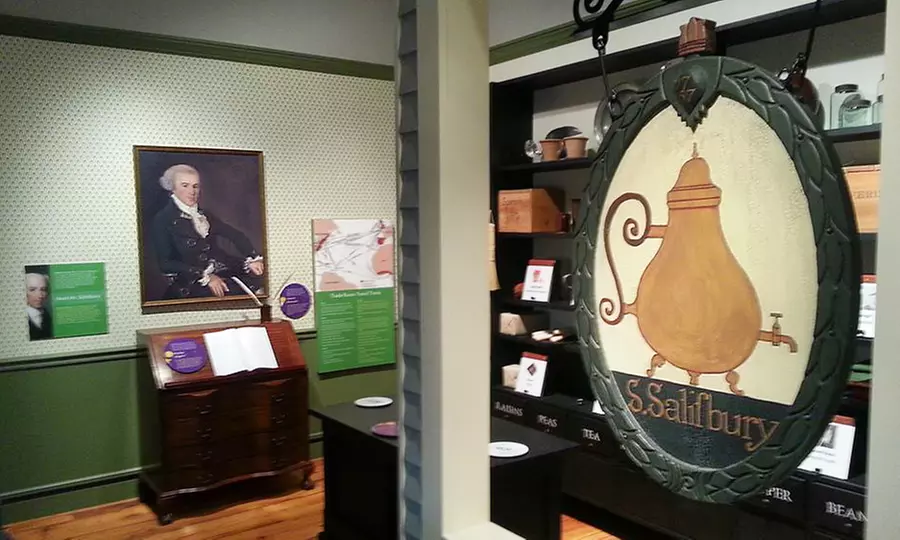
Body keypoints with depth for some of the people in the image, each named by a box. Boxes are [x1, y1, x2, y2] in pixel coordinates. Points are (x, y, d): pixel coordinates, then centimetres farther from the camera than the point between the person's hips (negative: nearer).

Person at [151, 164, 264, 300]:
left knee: (256, 278, -20)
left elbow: (235, 235, 6)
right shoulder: (162, 220, 0)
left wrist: (253, 259, -12)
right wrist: (205, 277, -18)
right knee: (235, 291, -31)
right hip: (190, 286, -5)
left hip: (222, 272, 6)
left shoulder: (203, 215, 16)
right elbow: (166, 263, -8)